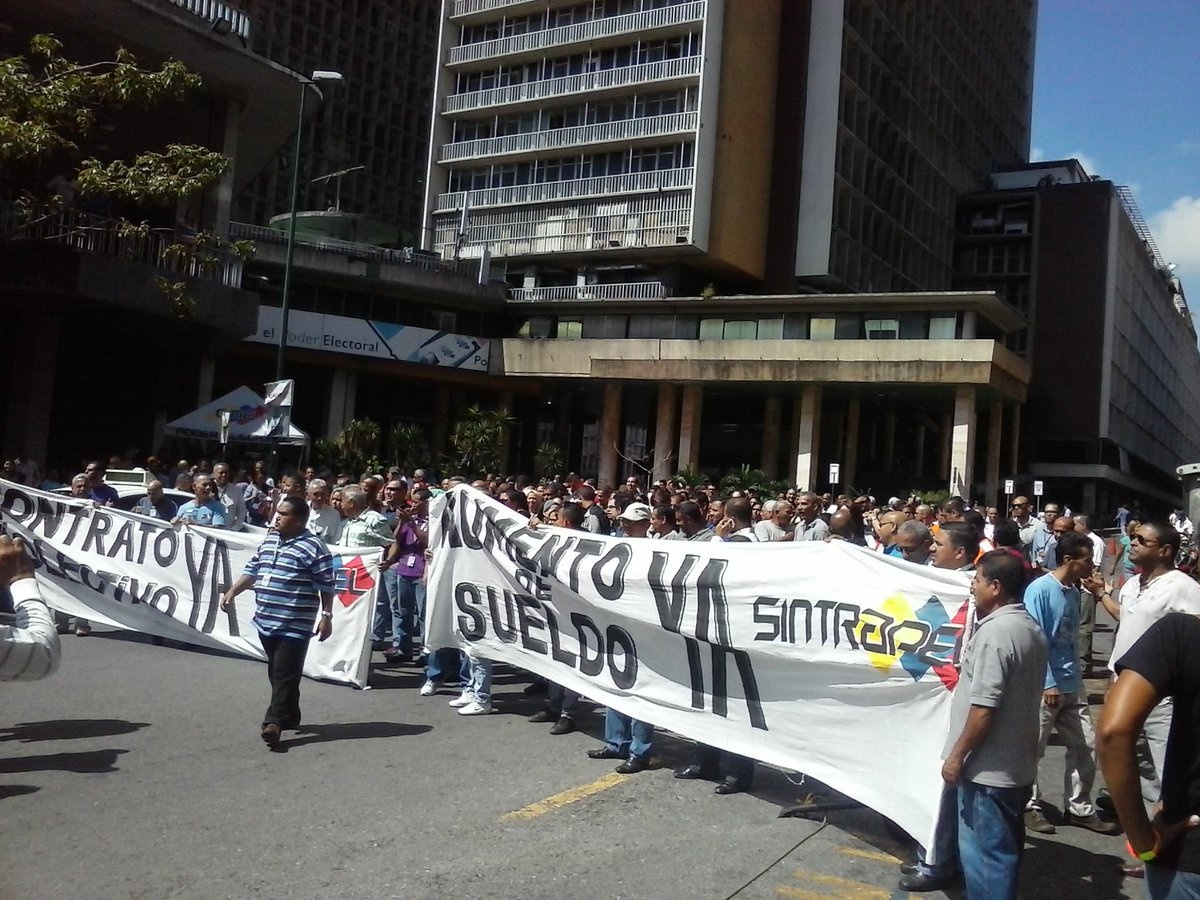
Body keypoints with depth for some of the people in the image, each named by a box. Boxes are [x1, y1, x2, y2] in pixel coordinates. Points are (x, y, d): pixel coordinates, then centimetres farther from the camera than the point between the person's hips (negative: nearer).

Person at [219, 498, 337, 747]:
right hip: (266, 621, 8)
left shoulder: (313, 546, -11)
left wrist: (326, 616, -12)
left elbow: (326, 585, -10)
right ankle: (290, 716, 28)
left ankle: (274, 722, -9)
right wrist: (232, 591, 10)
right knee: (276, 673, 16)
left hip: (294, 625, -8)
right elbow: (252, 570, 19)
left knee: (285, 676, -7)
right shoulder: (269, 540, 12)